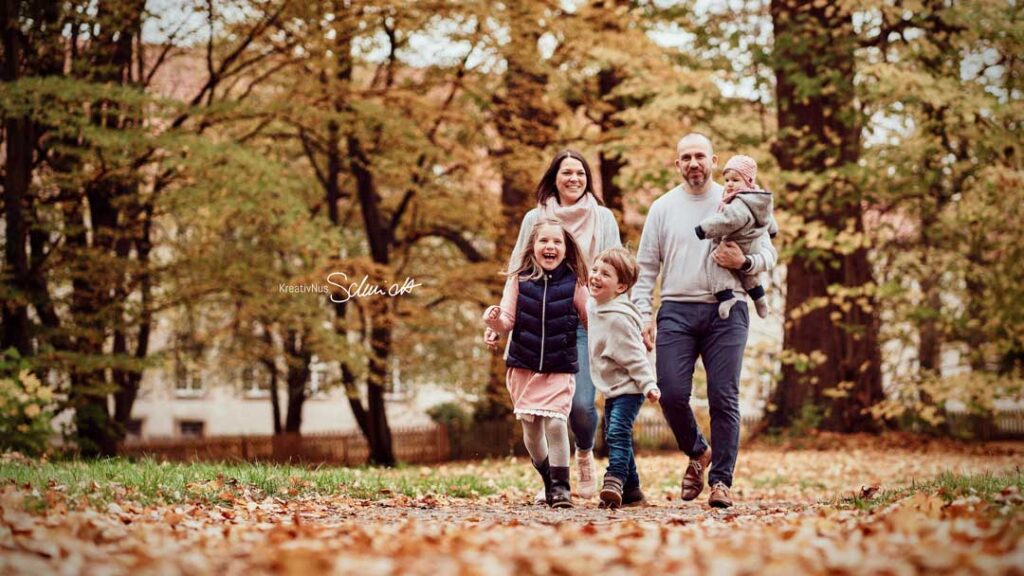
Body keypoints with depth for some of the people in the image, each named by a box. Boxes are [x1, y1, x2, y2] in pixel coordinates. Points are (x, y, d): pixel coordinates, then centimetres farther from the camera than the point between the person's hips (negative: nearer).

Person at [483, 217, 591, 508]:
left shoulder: (574, 284, -3)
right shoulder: (519, 280, -1)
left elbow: (592, 321, 5)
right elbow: (506, 323, -3)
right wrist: (494, 320, -23)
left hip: (560, 368, -2)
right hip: (524, 366, 2)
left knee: (555, 422, -16)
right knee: (531, 428, 8)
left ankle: (561, 485, -5)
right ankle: (548, 480, 29)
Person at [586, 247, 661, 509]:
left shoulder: (618, 317, -24)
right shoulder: (593, 307, 3)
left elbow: (634, 356, -23)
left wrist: (648, 385, -25)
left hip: (629, 387, -10)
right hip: (612, 387, 10)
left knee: (618, 431, -22)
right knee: (613, 435, 13)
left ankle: (615, 480, -29)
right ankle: (632, 489, 23)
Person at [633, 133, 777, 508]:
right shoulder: (662, 207, 11)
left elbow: (768, 255, 6)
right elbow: (646, 267, 11)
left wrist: (743, 262, -15)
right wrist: (643, 313, 1)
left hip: (726, 311, -1)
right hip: (676, 311, 1)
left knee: (724, 398, -5)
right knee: (672, 393, -7)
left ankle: (721, 481, 2)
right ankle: (697, 453, 21)